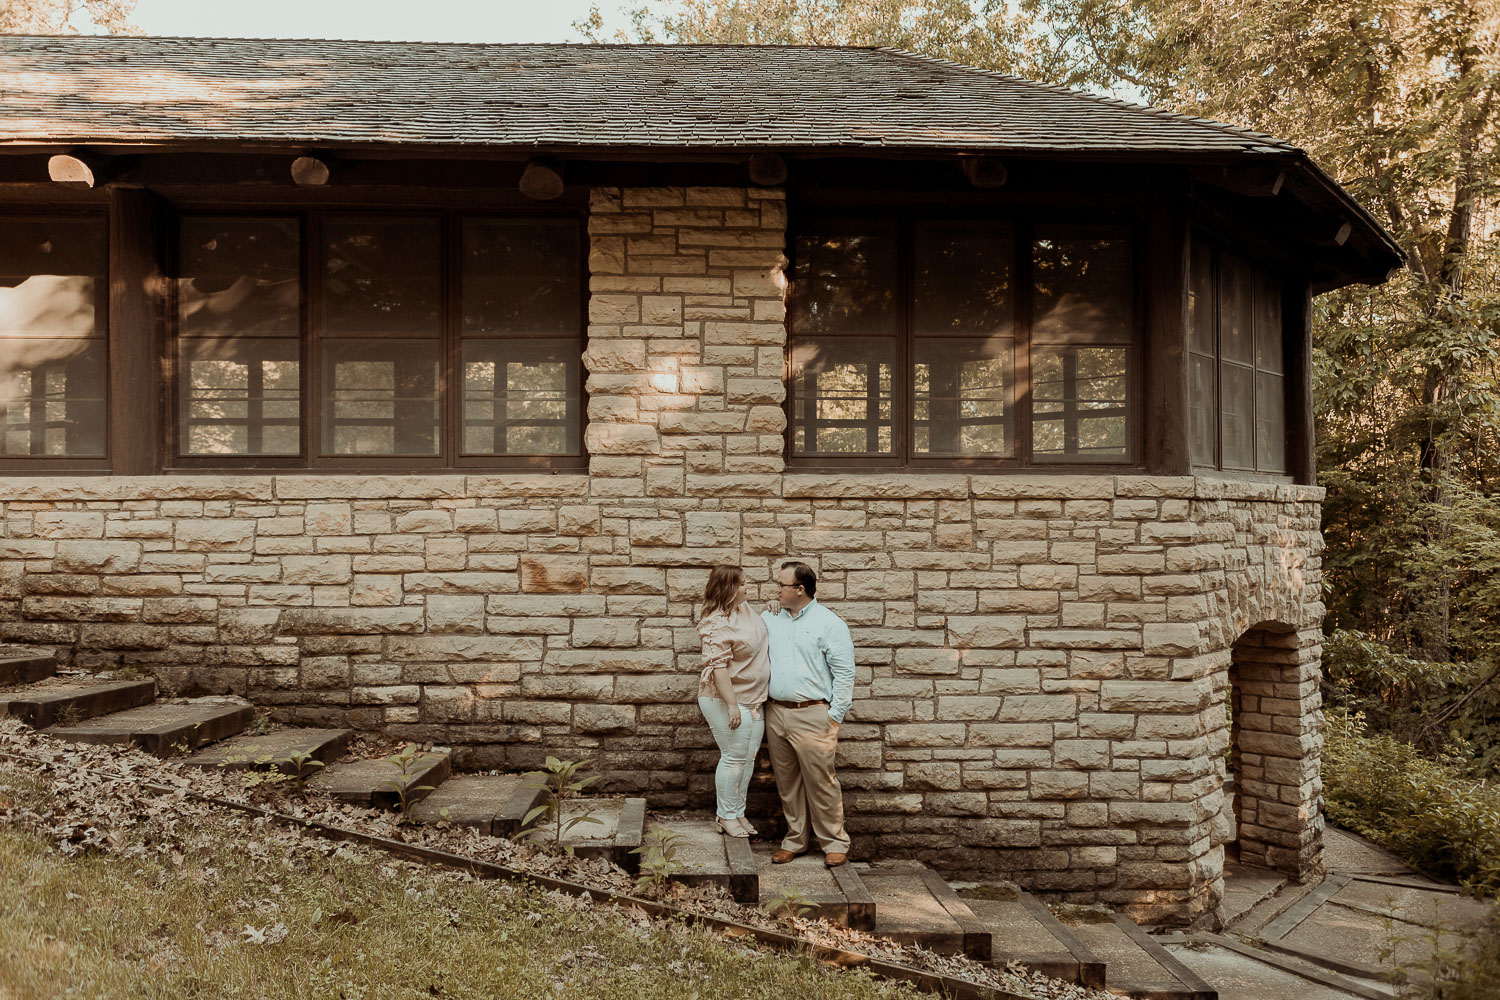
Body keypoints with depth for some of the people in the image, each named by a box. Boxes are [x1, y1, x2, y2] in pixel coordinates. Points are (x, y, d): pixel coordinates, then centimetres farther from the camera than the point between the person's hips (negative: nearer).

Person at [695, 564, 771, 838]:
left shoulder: (744, 607, 8)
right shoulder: (717, 625, -21)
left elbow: (759, 633, 31)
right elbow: (718, 667, -24)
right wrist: (732, 706, -26)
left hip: (754, 699, 9)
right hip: (727, 701, -9)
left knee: (748, 758, 13)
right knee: (734, 757, -1)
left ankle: (738, 812, 25)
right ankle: (726, 816, 13)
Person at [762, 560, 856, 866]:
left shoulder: (829, 623, -5)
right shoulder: (770, 619, 11)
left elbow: (844, 674, -6)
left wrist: (835, 717, -9)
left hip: (812, 716, -5)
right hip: (775, 712, 5)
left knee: (820, 781, -1)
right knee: (786, 782, 12)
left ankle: (834, 843, 11)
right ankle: (795, 839, 24)